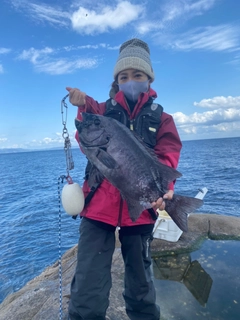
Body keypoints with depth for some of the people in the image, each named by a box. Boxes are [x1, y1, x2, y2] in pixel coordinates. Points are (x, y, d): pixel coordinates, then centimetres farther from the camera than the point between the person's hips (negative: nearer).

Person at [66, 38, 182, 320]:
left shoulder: (161, 118, 11)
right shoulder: (103, 110, 10)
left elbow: (168, 156, -2)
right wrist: (84, 109, -19)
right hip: (99, 205, 0)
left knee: (141, 285, 19)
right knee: (88, 290, 0)